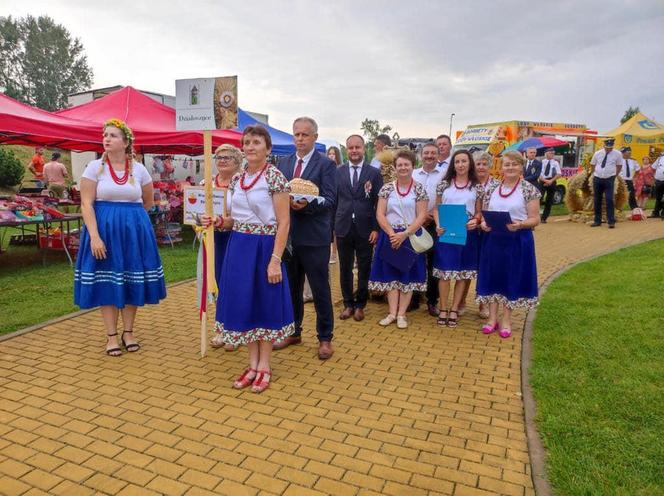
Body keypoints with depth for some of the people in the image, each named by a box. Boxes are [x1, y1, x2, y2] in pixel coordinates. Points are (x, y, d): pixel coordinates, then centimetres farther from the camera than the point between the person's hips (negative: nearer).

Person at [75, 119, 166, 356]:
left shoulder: (139, 169, 3)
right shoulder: (94, 167, -2)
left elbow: (148, 202, 16)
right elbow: (86, 204, -9)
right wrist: (95, 236, -17)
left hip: (134, 230, 2)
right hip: (104, 230, -2)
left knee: (133, 280, 6)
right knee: (107, 281, 3)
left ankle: (128, 332, 21)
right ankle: (112, 335, 15)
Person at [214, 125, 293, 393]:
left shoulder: (275, 177, -10)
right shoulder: (237, 179, 9)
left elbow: (283, 222, -14)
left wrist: (275, 260, -19)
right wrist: (220, 221, -5)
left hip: (264, 247, -6)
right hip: (239, 246, 6)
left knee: (265, 302, 5)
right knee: (243, 302, 10)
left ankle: (264, 366, 22)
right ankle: (253, 363, 26)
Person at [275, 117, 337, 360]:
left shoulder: (326, 164, -5)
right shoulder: (284, 162, 11)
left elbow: (329, 200, -12)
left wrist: (306, 205, -27)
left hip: (314, 237, -5)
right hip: (288, 234, 5)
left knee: (320, 289, 4)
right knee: (291, 286, 15)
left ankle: (325, 338, 19)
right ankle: (293, 332, 32)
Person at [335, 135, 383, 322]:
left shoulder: (374, 173, 0)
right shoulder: (338, 172, 4)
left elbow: (379, 203, -1)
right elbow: (333, 200, 4)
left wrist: (376, 228, -7)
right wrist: (332, 225, 1)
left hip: (365, 229, -1)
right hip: (343, 227, 1)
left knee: (364, 269, 8)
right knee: (345, 269, 10)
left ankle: (360, 305, 23)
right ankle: (348, 304, 24)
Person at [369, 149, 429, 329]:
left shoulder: (419, 189, -2)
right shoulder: (387, 188, 2)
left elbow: (421, 216, -8)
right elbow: (380, 214, -3)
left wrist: (404, 234, -18)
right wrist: (392, 233, -15)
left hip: (411, 236, -1)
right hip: (390, 236, 2)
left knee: (407, 274, 3)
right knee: (390, 274, 4)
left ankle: (401, 314, 10)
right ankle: (392, 313, 12)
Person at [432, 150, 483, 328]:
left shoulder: (477, 187, 4)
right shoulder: (443, 184, 4)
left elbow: (479, 211, 7)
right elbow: (436, 208, 7)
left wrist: (475, 221, -15)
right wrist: (438, 225, -10)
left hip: (468, 233, 1)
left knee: (463, 272, 5)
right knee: (444, 271, 0)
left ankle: (454, 309, 16)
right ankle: (443, 309, 13)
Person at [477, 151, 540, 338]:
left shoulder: (529, 190, -5)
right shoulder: (491, 189, 7)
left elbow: (535, 219, -7)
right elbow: (484, 215, 12)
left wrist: (519, 224, -25)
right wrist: (483, 224, -10)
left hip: (518, 241, -3)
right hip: (493, 240, 3)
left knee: (512, 277, 5)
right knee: (492, 276, 8)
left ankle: (506, 320, 20)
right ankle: (492, 318, 21)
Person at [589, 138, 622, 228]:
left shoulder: (617, 154, -1)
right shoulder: (597, 153, 2)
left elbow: (619, 166, 11)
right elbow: (593, 165, 15)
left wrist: (614, 176, 5)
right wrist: (595, 175, 8)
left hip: (609, 179, -2)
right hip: (597, 179, 2)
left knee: (609, 200, -11)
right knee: (597, 201, 7)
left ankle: (611, 221, -6)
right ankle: (597, 221, 16)